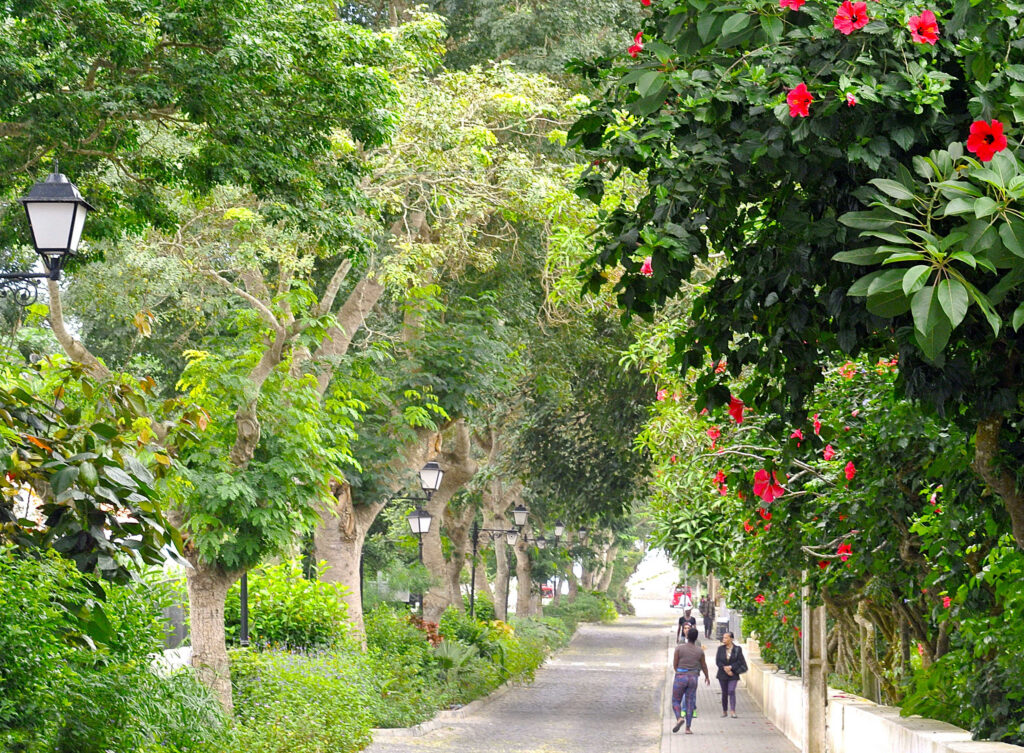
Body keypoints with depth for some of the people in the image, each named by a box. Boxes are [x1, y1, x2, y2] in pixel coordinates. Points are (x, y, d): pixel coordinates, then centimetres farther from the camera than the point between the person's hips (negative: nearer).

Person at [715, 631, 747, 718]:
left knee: (731, 691, -17)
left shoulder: (737, 649, -2)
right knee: (724, 693, 8)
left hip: (733, 674, -2)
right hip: (722, 675, 2)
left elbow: (740, 661, -5)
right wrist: (725, 669, -14)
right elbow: (717, 661, -1)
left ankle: (733, 711, -19)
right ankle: (724, 711, 22)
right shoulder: (720, 648, 3)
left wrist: (730, 667, -15)